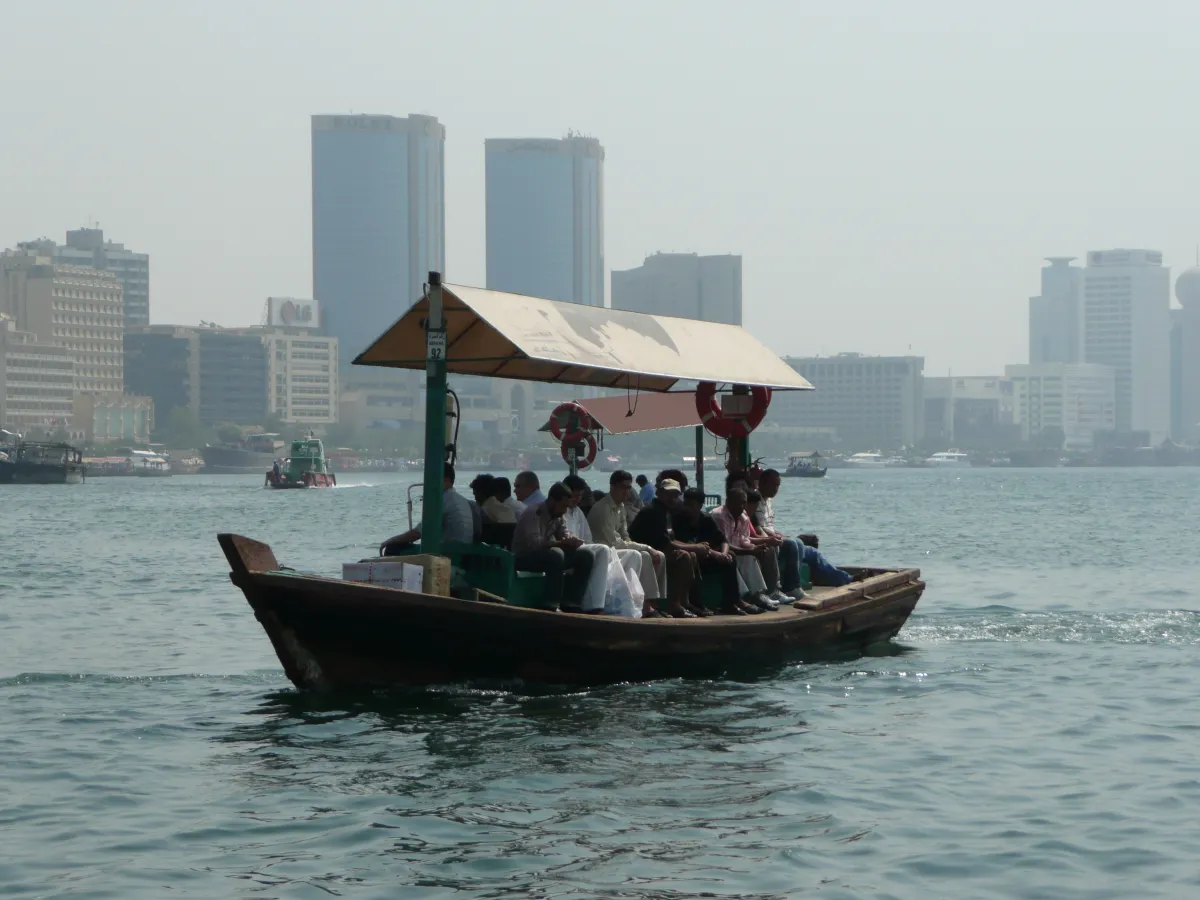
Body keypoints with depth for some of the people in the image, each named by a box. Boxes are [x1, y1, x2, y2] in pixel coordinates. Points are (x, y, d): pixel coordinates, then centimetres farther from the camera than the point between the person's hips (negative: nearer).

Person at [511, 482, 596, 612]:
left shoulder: (558, 515, 7)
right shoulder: (533, 513, -21)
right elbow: (534, 543, -33)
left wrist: (571, 540, -22)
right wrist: (562, 543, -35)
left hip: (548, 554, 9)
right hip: (524, 557, -9)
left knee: (585, 556, -5)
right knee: (556, 554, -38)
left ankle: (571, 602, -6)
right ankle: (552, 605, -31)